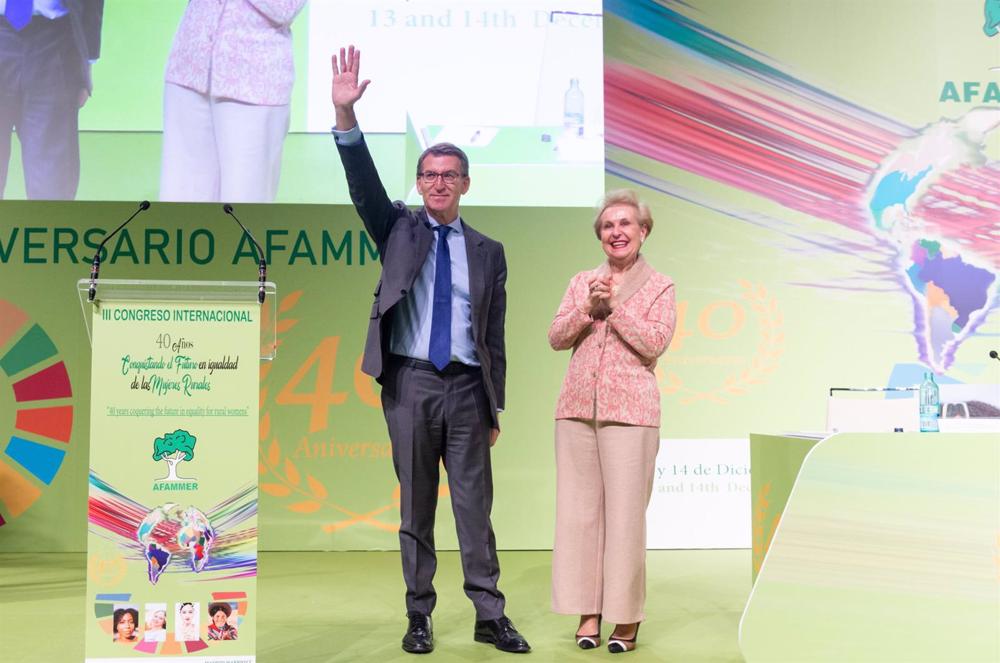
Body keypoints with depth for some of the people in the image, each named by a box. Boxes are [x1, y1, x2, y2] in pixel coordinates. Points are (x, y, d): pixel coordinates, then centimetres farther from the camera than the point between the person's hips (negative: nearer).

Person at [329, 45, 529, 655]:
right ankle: (420, 615, 17)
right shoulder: (400, 229, 7)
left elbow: (494, 333, 8)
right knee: (415, 506, 7)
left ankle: (490, 615, 13)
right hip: (411, 383, 0)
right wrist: (345, 113, -24)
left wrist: (495, 406, 7)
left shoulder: (488, 251, 8)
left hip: (466, 387, 1)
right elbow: (364, 183, -10)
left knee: (476, 504, 4)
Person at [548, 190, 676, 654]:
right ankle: (588, 610, 14)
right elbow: (556, 338, 6)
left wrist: (614, 305, -10)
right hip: (577, 407, 4)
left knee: (625, 512, -4)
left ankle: (627, 617, 7)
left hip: (629, 410, -3)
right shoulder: (582, 282, 15)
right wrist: (588, 309, -9)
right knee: (579, 509, 4)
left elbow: (655, 343, -8)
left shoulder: (659, 287, 6)